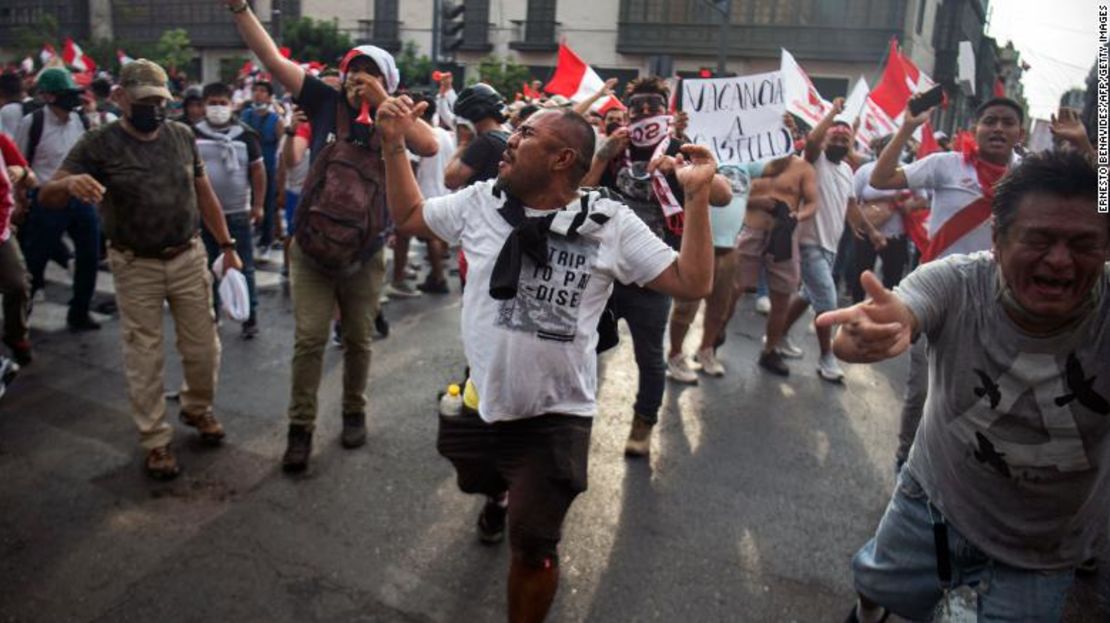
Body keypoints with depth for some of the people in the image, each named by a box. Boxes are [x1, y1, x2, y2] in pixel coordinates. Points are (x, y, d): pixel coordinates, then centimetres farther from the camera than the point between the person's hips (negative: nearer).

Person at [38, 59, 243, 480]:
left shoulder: (182, 135, 1)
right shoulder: (99, 144, -9)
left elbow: (204, 193, 10)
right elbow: (47, 196, -15)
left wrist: (227, 245, 7)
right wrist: (69, 182, -39)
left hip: (189, 258, 3)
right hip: (136, 268, -3)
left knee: (203, 347, 12)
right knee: (144, 358, 7)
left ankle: (198, 408, 38)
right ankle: (155, 441, 20)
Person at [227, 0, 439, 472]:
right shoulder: (327, 103, -1)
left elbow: (430, 146, -24)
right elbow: (271, 59, -5)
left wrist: (384, 103, -21)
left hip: (365, 256, 0)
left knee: (357, 341, 14)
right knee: (309, 339, 0)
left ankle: (354, 413, 33)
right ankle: (300, 429, 12)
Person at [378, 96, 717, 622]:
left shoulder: (611, 224, -12)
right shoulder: (480, 201, -3)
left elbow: (692, 283, -13)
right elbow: (408, 215, 11)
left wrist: (697, 195, -20)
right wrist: (394, 144, 3)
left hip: (553, 419, -4)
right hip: (473, 404, 5)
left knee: (532, 547, 7)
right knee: (478, 481, 33)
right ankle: (500, 496, 71)